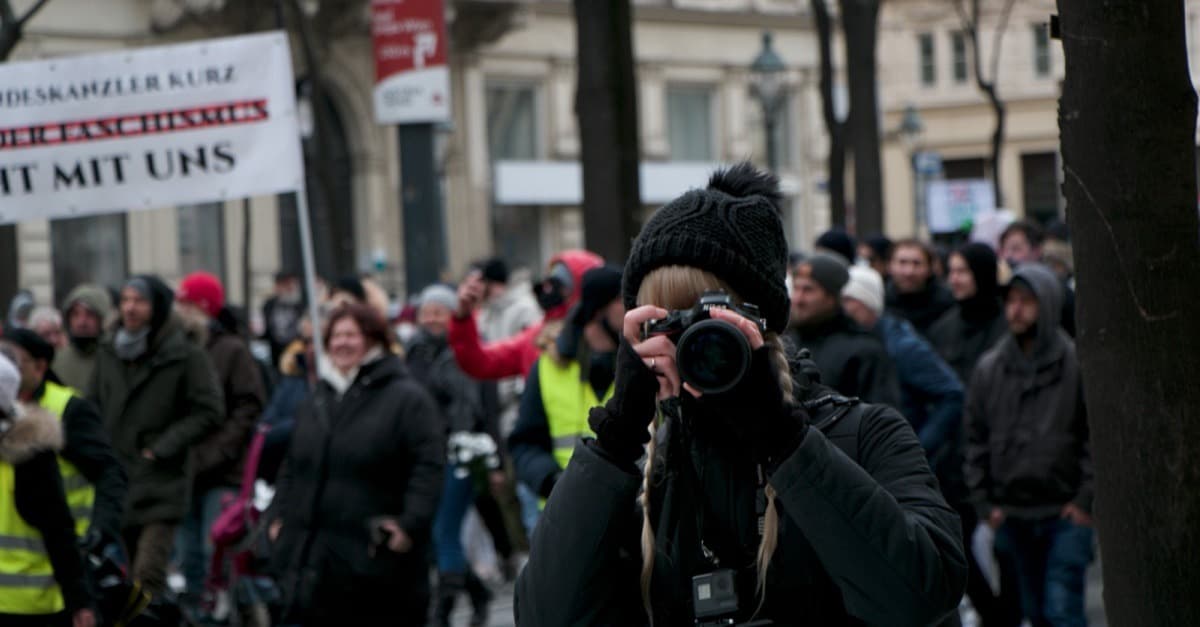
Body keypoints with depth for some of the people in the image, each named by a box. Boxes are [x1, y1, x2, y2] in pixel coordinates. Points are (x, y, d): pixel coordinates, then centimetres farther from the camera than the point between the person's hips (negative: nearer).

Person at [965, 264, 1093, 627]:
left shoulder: (1078, 364, -5)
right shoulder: (989, 368, 7)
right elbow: (976, 439, 11)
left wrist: (1086, 499, -9)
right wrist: (984, 501, 4)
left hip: (1066, 513, -4)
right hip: (1012, 514, 4)